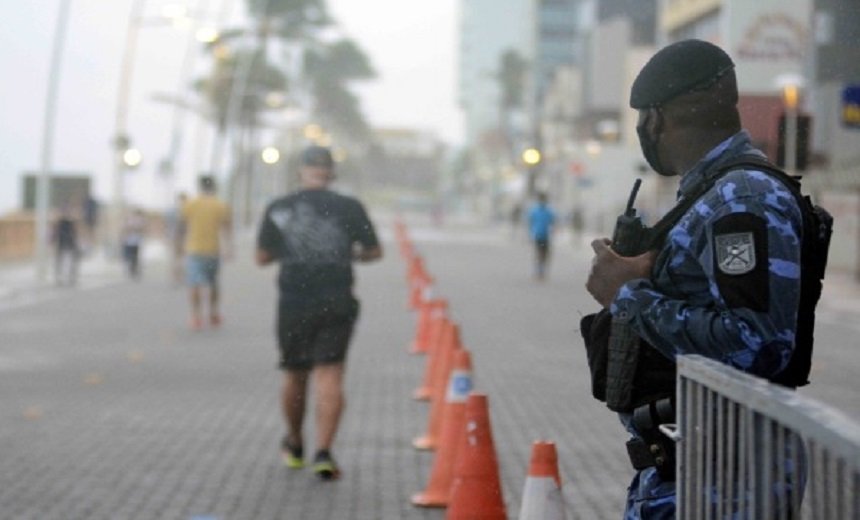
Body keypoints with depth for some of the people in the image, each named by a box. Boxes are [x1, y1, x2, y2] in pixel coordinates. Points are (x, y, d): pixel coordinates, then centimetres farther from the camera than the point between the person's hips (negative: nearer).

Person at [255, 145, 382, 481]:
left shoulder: (278, 209, 1)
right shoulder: (349, 208, -1)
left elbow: (262, 257, 6)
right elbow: (374, 252, 5)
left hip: (294, 304, 1)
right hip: (337, 303, -1)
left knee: (294, 376, 16)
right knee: (330, 376, -3)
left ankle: (294, 446, 34)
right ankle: (323, 452, -15)